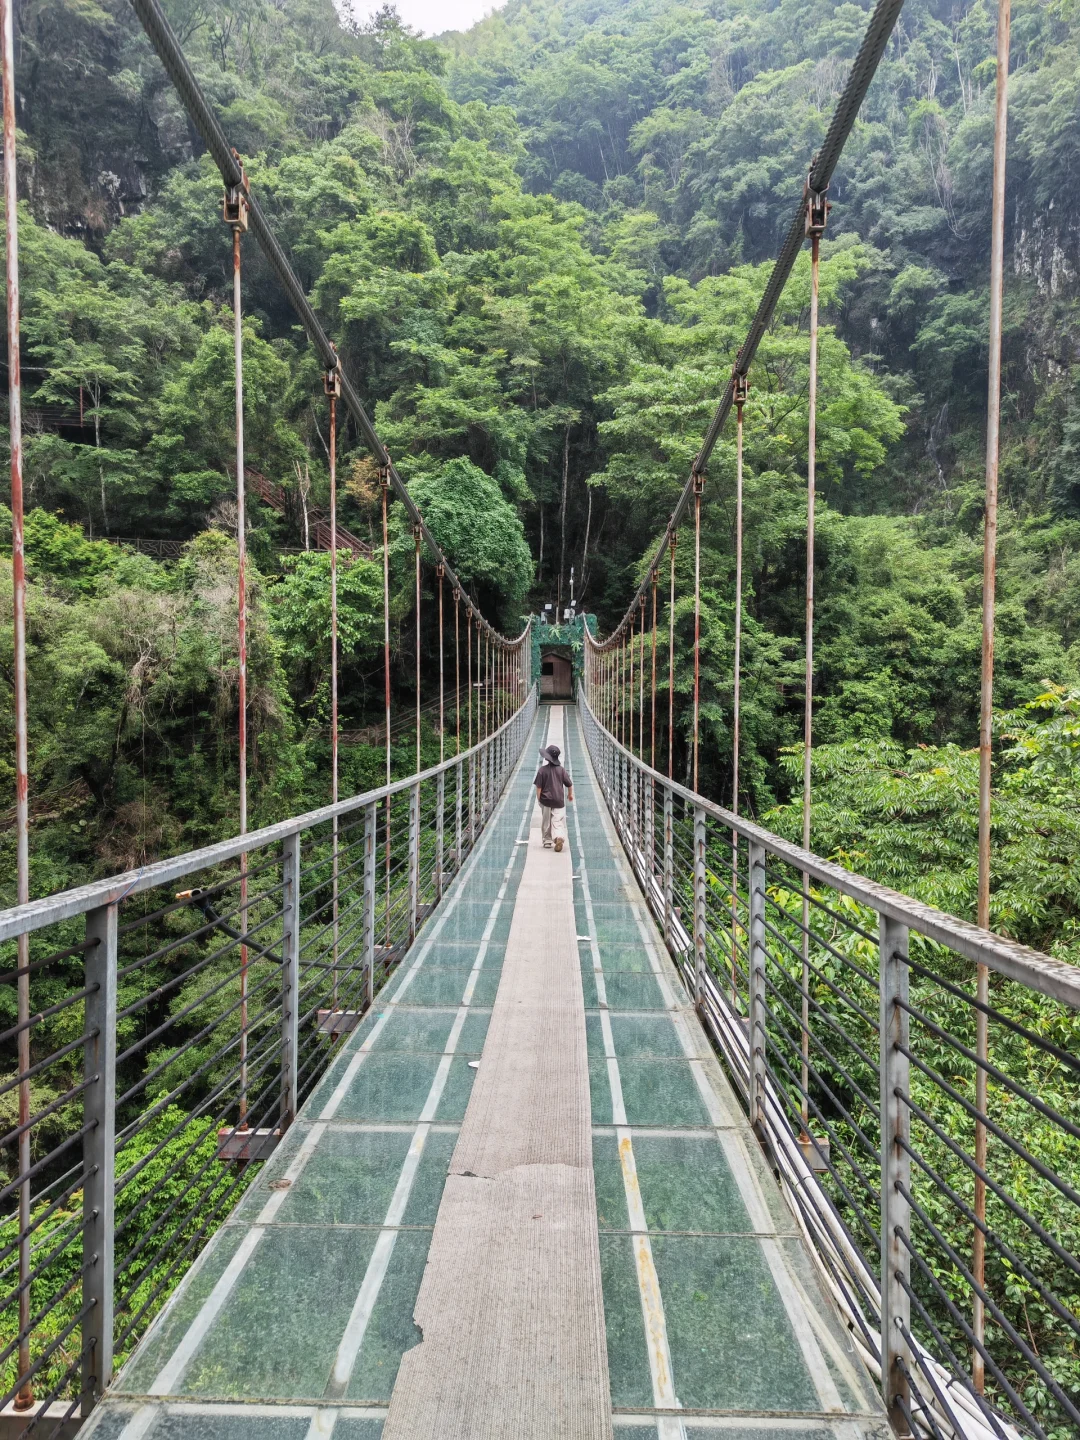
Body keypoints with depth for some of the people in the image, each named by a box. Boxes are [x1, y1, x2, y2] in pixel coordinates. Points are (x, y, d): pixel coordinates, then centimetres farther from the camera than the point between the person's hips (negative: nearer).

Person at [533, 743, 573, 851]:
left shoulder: (542, 770, -8)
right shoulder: (561, 770, -2)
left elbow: (538, 787, -7)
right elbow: (569, 784, 5)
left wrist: (538, 799, 3)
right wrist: (570, 794, 22)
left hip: (546, 800, -1)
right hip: (559, 801, 1)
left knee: (546, 822, 14)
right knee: (558, 822, 0)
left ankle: (547, 841, 21)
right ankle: (559, 837, -24)